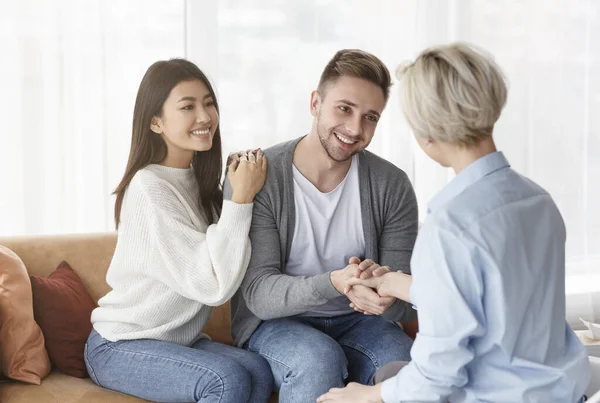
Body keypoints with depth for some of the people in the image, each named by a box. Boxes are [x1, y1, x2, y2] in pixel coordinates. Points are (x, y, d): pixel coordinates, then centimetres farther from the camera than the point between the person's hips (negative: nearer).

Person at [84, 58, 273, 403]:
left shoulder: (202, 180, 5)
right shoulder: (148, 188, -19)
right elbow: (214, 286, -23)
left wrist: (245, 191, -8)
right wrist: (241, 199, -23)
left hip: (179, 340, 7)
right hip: (119, 347, -7)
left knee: (260, 372, -21)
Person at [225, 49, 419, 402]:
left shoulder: (392, 186, -7)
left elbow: (409, 303, -7)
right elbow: (258, 295, -19)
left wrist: (386, 298, -33)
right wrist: (334, 283, -38)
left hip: (357, 320, 2)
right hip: (275, 322, -1)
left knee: (406, 363, -30)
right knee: (319, 359, -34)